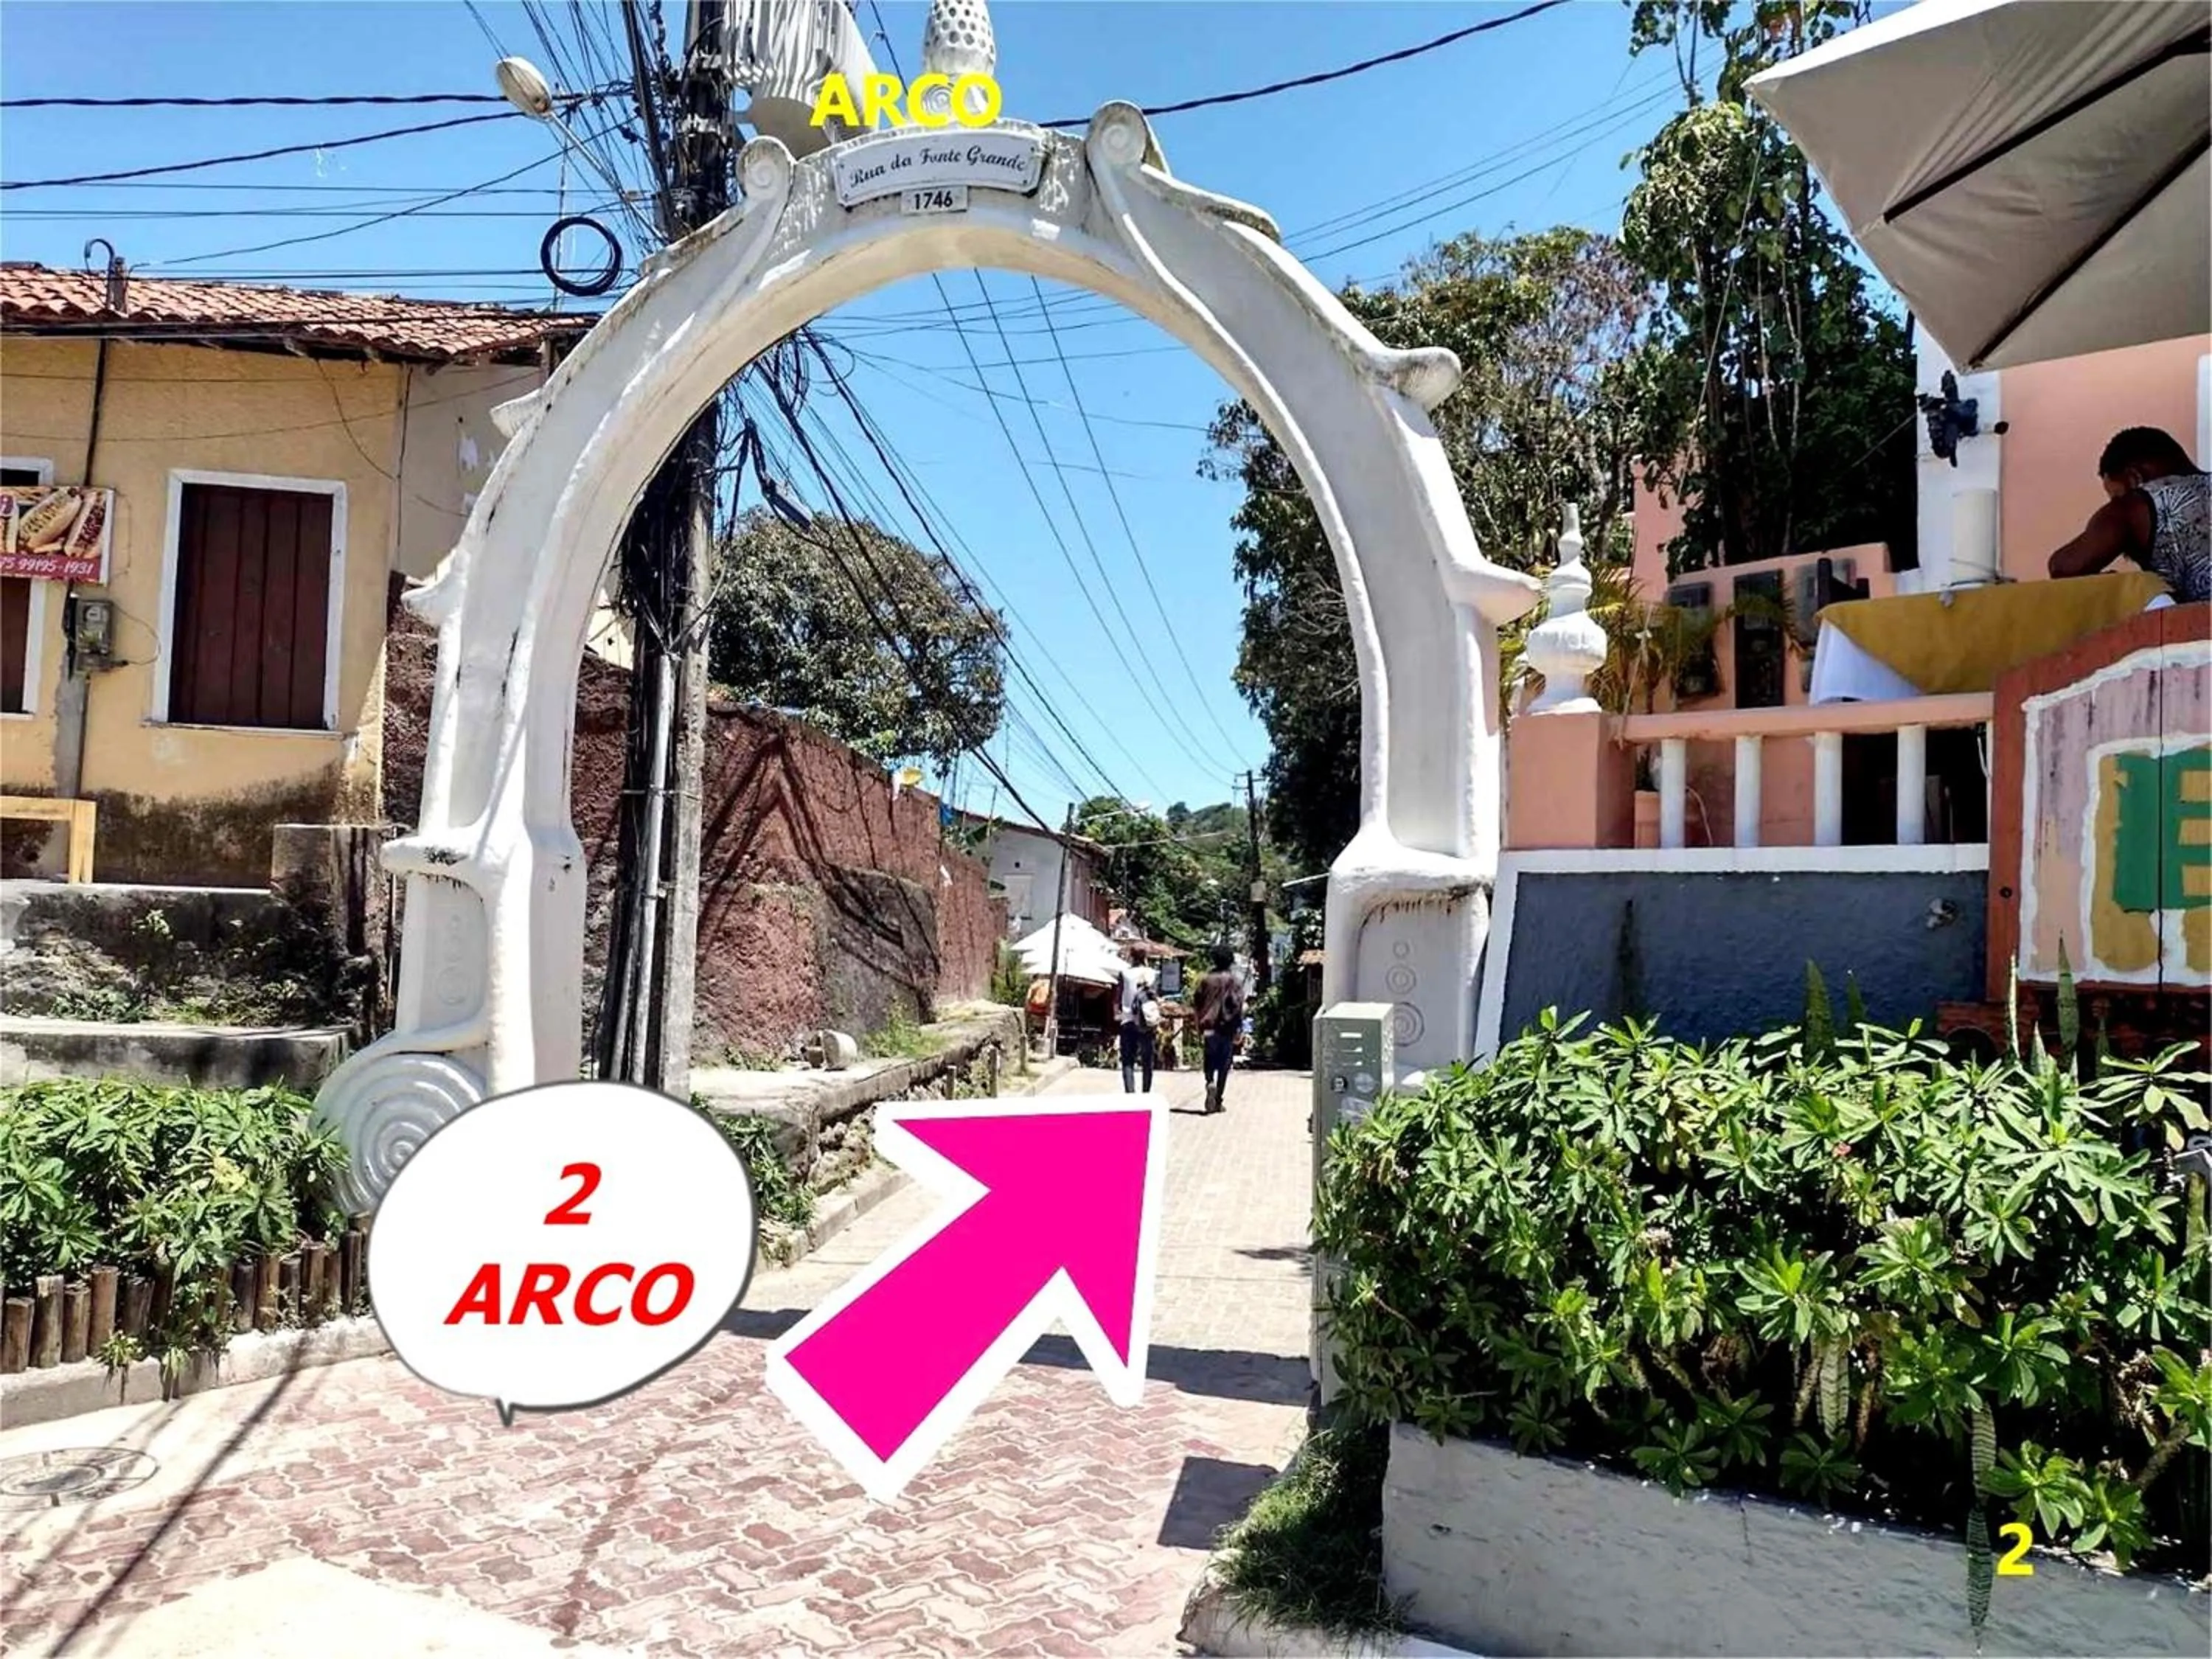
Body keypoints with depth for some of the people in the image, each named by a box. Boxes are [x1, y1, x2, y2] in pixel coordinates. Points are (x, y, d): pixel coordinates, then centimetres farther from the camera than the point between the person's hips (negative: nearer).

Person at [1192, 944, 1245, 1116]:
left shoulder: (1206, 980, 6)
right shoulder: (1235, 981, -3)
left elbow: (1198, 1003, 5)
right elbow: (1238, 1005, -9)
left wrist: (1200, 1028, 11)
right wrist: (1239, 1030, -4)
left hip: (1209, 1027, 2)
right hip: (1227, 1028, -2)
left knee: (1210, 1061, 13)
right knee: (1224, 1065, 5)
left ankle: (1210, 1082, -17)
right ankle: (1218, 1101, 4)